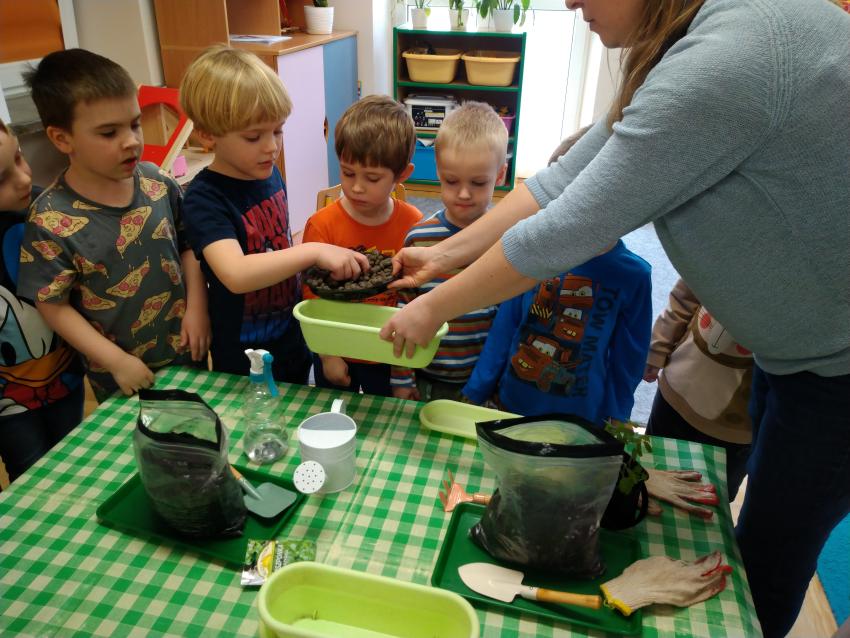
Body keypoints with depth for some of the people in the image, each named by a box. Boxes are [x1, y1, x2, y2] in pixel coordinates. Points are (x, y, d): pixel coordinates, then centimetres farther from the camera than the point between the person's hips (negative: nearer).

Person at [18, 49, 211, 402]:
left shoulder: (157, 183, -8)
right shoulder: (51, 222, -19)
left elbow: (187, 245, 3)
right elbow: (53, 306, -13)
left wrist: (197, 308, -8)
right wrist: (116, 361, -16)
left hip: (188, 349, 4)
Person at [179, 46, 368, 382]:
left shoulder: (270, 174, -1)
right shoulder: (203, 199, -23)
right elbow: (235, 274, -39)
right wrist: (314, 252, -42)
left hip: (295, 342, 7)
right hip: (244, 359, -7)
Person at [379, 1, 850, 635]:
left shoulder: (730, 57, -32)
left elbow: (565, 229, -29)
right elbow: (564, 180, 1)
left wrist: (434, 308, -15)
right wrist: (447, 252, 2)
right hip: (794, 344, 8)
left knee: (770, 554, 12)